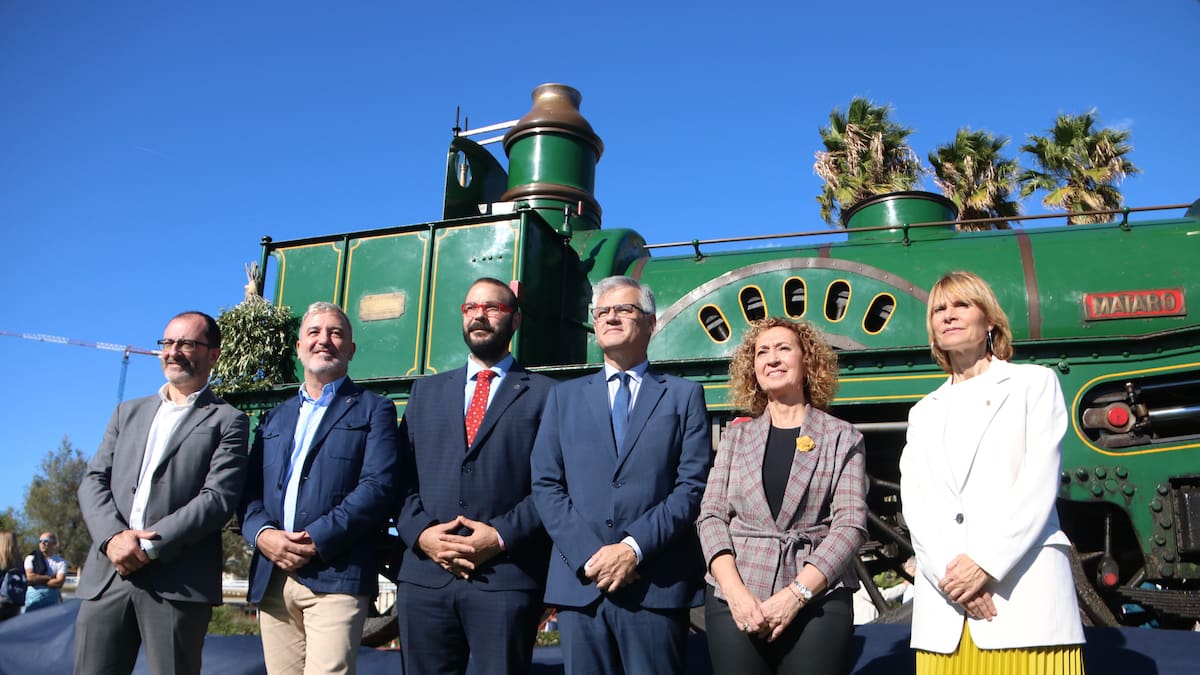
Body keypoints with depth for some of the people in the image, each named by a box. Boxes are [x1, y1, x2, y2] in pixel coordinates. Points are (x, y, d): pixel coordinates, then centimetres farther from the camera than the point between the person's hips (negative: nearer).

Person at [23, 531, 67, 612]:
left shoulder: (61, 562, 4)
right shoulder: (31, 558, 7)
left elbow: (59, 583, -8)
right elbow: (29, 577, -7)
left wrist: (37, 580, -7)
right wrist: (50, 577, -6)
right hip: (32, 601, 1)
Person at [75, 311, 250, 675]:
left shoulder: (227, 421, 4)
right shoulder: (128, 412, 20)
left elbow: (218, 498, -7)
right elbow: (93, 481, 11)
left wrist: (149, 546, -15)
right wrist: (113, 536, -8)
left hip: (178, 583, -4)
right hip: (106, 576, 4)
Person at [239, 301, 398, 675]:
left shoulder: (373, 410, 5)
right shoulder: (274, 418, 22)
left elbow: (378, 487, -8)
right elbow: (249, 491, 13)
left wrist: (316, 540, -16)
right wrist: (262, 533, -7)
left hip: (335, 576, -5)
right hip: (272, 578, 5)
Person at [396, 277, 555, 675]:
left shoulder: (544, 394, 5)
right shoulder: (426, 392, 17)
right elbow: (402, 476, 11)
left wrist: (502, 537, -13)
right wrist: (420, 533, -5)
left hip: (506, 578, -3)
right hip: (425, 577, 3)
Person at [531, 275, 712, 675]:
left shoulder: (684, 395, 8)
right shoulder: (565, 396, 13)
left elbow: (693, 486, -2)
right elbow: (546, 485, 5)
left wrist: (634, 547, -13)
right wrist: (589, 555, -8)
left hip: (657, 583, -2)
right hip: (580, 581, 2)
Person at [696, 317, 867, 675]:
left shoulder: (843, 438, 5)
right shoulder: (736, 437, 11)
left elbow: (850, 525, -4)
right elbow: (711, 515, 4)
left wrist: (796, 595, -14)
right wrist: (735, 592, -11)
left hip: (818, 602, -1)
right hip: (734, 601, 2)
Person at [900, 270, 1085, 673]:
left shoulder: (1034, 383, 9)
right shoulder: (924, 413, 18)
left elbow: (1040, 485, -3)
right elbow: (913, 503, 5)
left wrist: (985, 563, -13)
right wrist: (948, 572, -11)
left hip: (1023, 590, -3)